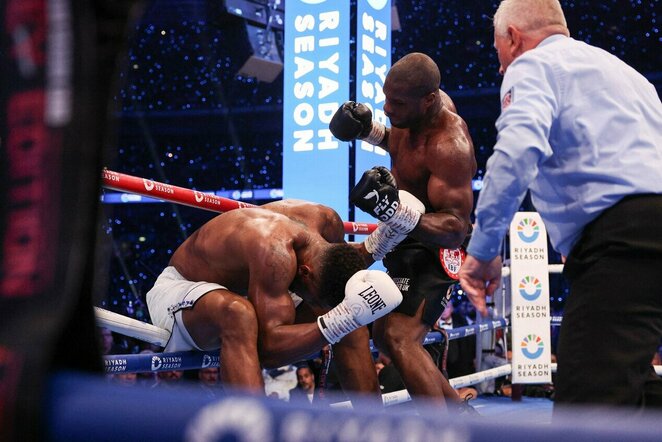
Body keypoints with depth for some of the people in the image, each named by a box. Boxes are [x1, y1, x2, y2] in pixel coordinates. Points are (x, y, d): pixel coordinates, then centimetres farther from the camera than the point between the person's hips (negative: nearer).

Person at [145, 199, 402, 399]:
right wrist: (341, 321, -55)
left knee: (352, 324, -6)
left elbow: (345, 265, 9)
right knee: (238, 315, -44)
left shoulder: (328, 221, -17)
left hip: (242, 293, 8)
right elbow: (267, 348, -47)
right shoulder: (274, 251, -41)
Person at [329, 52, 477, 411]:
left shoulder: (449, 147, -30)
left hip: (433, 247, -10)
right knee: (387, 334, 19)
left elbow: (455, 229, -32)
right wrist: (370, 130, 2)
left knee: (399, 338, -28)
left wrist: (402, 211, -47)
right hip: (407, 237, 10)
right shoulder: (419, 106, -4)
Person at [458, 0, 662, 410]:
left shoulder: (533, 65, 7)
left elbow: (518, 149, -15)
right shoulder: (619, 68, 34)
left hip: (622, 237, -9)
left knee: (587, 399, -17)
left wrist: (483, 249, -14)